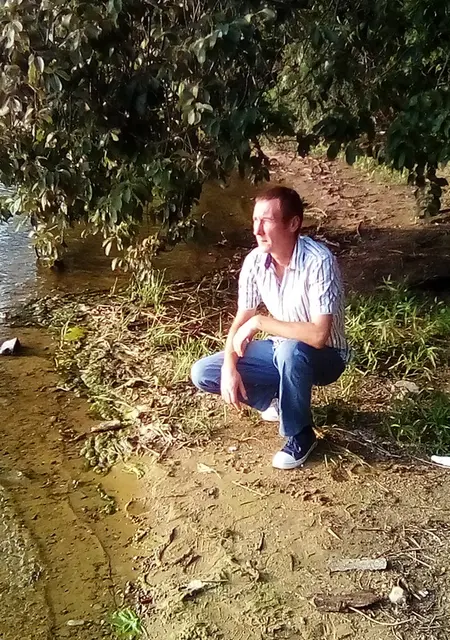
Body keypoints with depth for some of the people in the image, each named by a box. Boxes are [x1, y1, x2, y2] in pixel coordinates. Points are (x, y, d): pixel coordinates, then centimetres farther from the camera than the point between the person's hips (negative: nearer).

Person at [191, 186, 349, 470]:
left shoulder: (319, 261, -31)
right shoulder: (255, 261, -12)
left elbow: (318, 335, -39)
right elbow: (241, 320, -3)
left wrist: (260, 322, -31)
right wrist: (230, 367, -18)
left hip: (324, 356, -5)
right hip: (281, 350, 6)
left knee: (291, 351, -41)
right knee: (203, 373, -7)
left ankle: (301, 435, -14)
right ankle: (279, 398, 10)